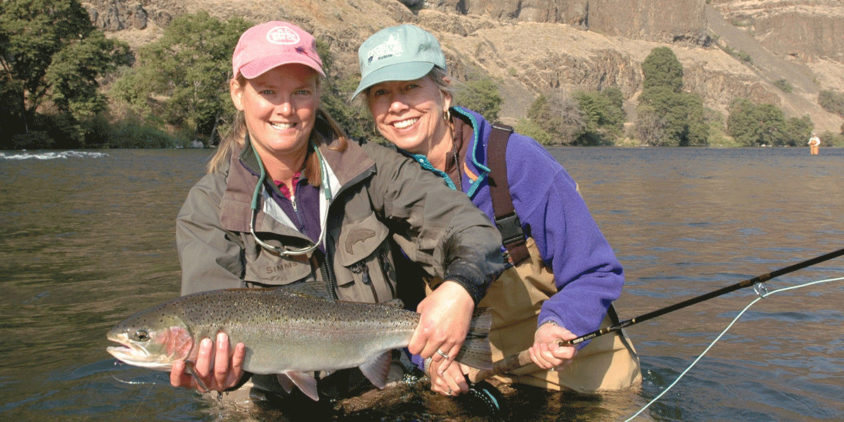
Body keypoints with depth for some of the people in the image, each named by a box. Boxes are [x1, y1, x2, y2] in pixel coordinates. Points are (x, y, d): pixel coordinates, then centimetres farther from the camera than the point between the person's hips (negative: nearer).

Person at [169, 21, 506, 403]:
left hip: (387, 393, -1)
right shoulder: (207, 208, -3)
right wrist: (220, 368, -36)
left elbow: (472, 231, -5)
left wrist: (460, 289, -27)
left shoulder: (370, 170, -1)